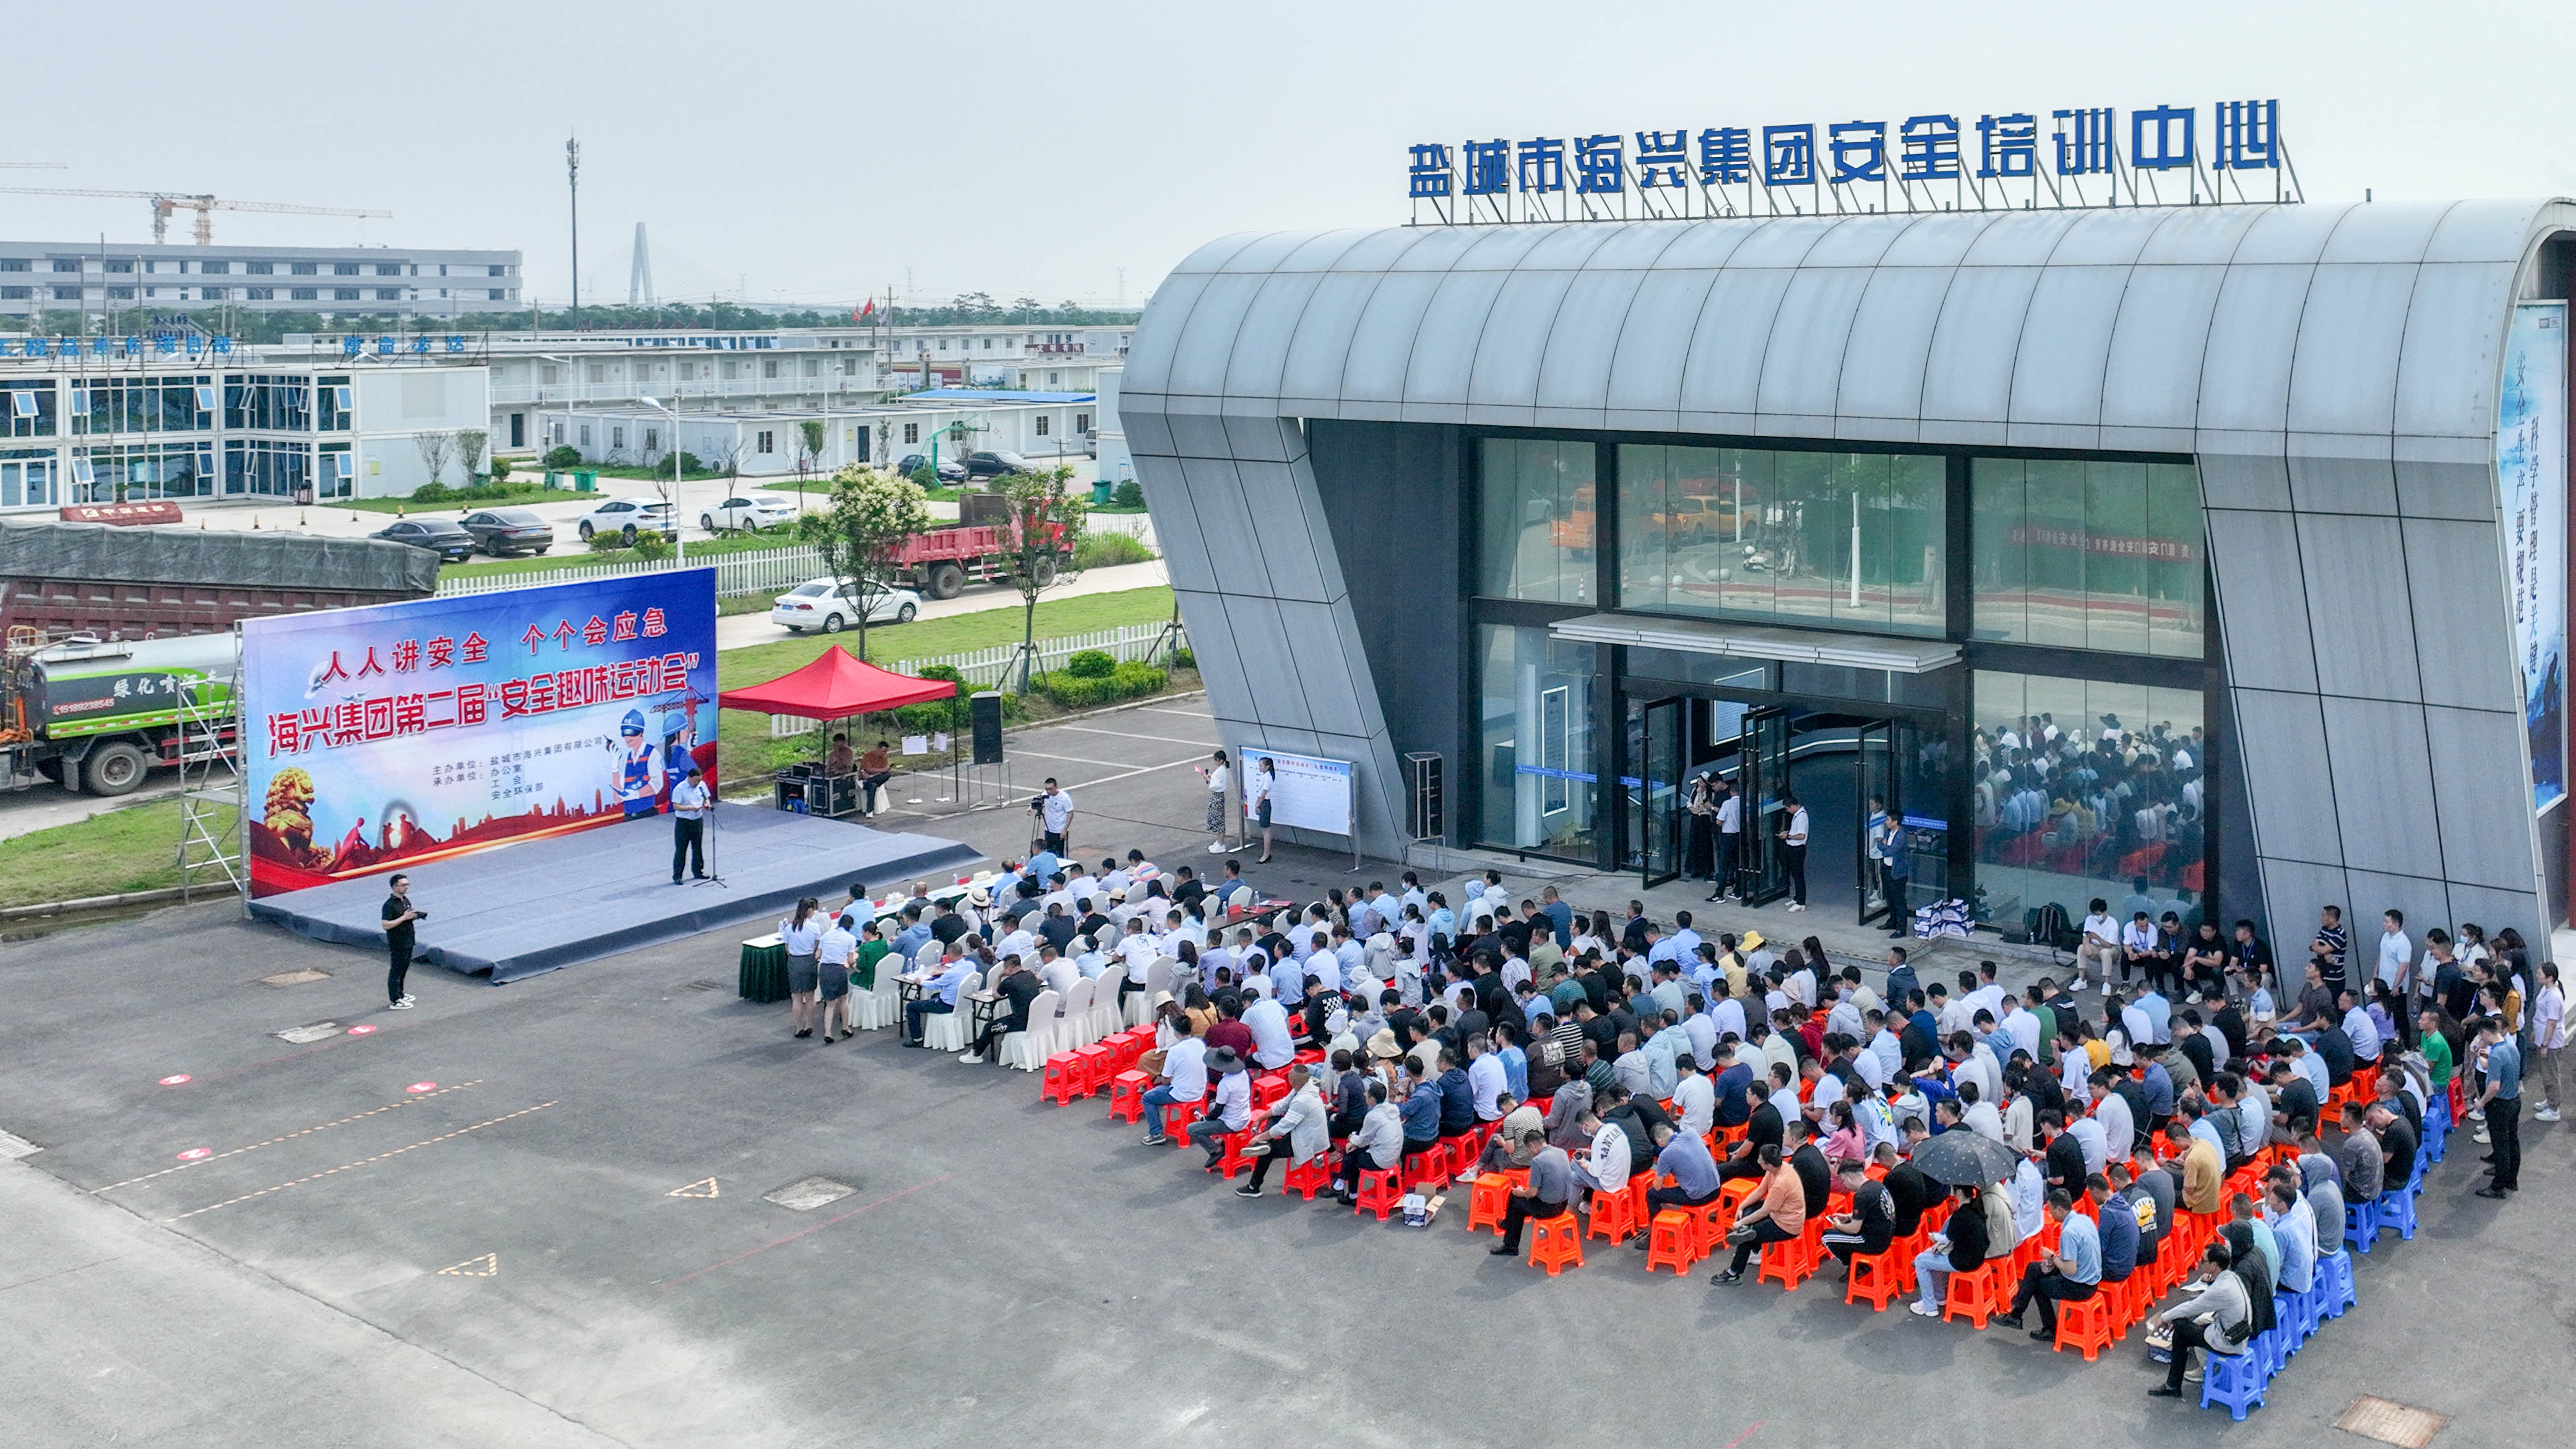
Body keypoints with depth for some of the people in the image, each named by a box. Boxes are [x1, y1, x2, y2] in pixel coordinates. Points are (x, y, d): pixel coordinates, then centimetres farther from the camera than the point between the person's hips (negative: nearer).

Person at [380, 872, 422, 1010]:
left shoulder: (406, 900, 8)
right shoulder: (389, 905, -19)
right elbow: (386, 925, -25)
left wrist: (415, 916, 1)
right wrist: (404, 918, -26)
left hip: (408, 941, 9)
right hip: (397, 943, -9)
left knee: (404, 967, 20)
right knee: (396, 970, -3)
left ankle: (400, 993, 35)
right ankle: (395, 1001, 2)